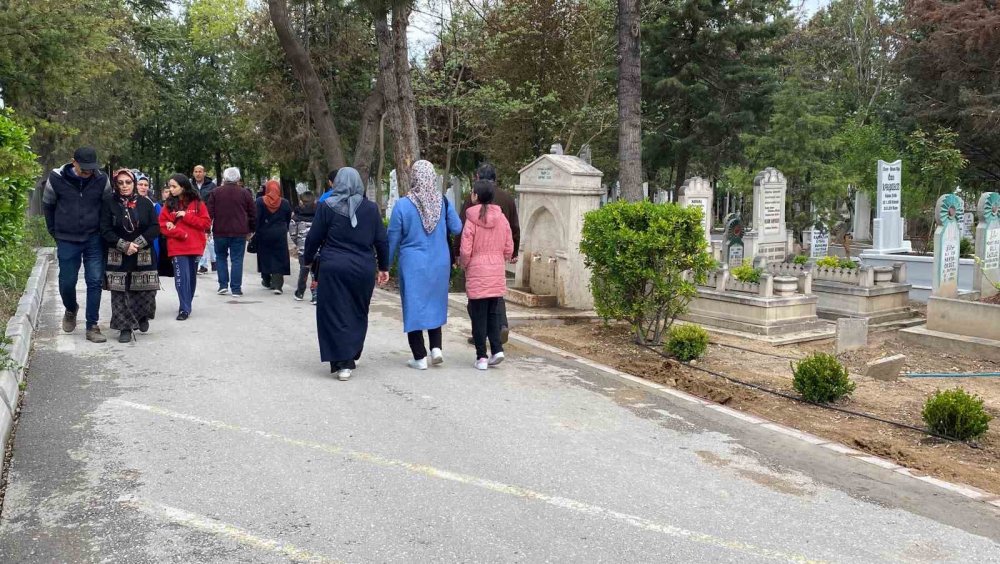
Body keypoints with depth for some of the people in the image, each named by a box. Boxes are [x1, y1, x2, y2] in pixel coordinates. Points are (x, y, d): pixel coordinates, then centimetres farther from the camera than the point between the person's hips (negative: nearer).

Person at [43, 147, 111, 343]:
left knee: (95, 282, -2)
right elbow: (47, 205, 7)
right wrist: (55, 232, 8)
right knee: (67, 282, 5)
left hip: (94, 240, 0)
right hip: (67, 241, 0)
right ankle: (71, 310, 37)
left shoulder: (101, 180, -5)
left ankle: (92, 327, 5)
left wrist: (102, 231, 8)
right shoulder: (56, 178, -7)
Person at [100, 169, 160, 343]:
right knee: (119, 293, -1)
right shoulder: (109, 202, -1)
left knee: (146, 290, -1)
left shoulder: (145, 203, 2)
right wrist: (124, 245, -15)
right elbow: (105, 230, -5)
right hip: (118, 256, -1)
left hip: (143, 256, 1)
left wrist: (137, 244, -13)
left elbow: (155, 228, -1)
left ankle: (143, 316, 28)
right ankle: (125, 328, 8)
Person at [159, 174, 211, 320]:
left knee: (192, 277, 10)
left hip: (195, 247, 1)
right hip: (177, 248, -1)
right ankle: (184, 309, -4)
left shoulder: (198, 203, 2)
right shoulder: (169, 205, 4)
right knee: (182, 278, -8)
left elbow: (206, 223, -3)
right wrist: (181, 233, -15)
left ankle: (186, 306, 24)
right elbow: (163, 226, -1)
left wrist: (186, 216, -12)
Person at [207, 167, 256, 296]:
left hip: (220, 232, 0)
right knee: (237, 259, 2)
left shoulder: (215, 192, 1)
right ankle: (236, 288, 0)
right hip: (239, 232, 0)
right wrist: (251, 229, 15)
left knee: (221, 257, 16)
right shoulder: (244, 193, 2)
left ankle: (223, 285, 9)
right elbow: (253, 213, 5)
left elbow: (209, 212, 0)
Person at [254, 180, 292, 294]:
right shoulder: (285, 203, -1)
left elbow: (256, 218, -10)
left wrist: (254, 232, -4)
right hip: (280, 235, 0)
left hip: (264, 234, 0)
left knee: (265, 257, 16)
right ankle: (277, 284, -9)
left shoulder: (260, 201, -6)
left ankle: (267, 281, 29)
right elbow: (288, 219, 6)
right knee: (279, 259, 2)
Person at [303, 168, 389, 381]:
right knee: (357, 314, 16)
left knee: (335, 314, 3)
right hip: (363, 270, 2)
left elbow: (314, 238, 0)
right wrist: (384, 267, 13)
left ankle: (342, 363, -4)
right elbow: (381, 241, 4)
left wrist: (307, 260, 15)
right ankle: (351, 357, 26)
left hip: (333, 268, -2)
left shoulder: (326, 207, -4)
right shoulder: (371, 208, 1)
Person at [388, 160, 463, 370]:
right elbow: (457, 229, -1)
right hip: (439, 264, 3)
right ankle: (436, 348, 11)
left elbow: (393, 238, -5)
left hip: (413, 264, -3)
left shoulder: (403, 205, -12)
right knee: (435, 305, 20)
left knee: (413, 307, 7)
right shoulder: (444, 202, -7)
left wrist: (386, 264, 7)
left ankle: (420, 357, 10)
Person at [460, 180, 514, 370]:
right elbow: (509, 248, 5)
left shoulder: (472, 219, -11)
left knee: (478, 315, 4)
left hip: (477, 273, -4)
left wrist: (463, 263, 8)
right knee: (493, 313, 17)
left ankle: (481, 357, 7)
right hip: (497, 273, 4)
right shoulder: (501, 218, 1)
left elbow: (465, 251, -12)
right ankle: (497, 349, 8)